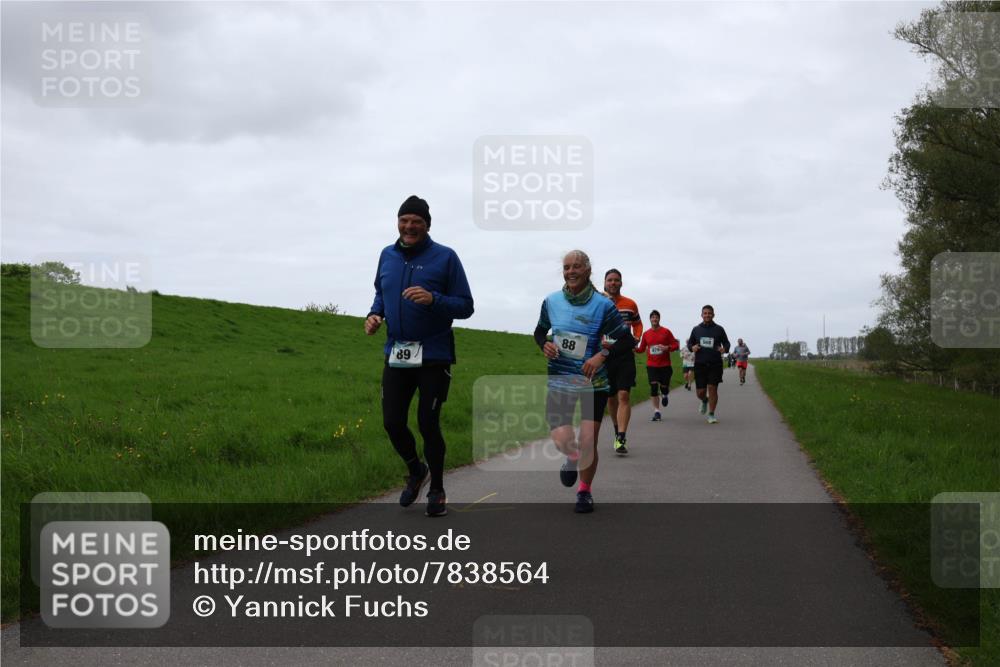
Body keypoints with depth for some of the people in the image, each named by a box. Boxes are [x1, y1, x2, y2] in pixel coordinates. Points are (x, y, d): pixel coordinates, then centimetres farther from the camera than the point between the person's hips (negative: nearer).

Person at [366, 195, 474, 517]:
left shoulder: (445, 257, -7)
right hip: (396, 354, 4)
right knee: (392, 423, 4)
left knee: (428, 424, 0)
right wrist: (374, 314, 1)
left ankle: (437, 491, 21)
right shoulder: (387, 255, 7)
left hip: (434, 356, -4)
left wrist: (433, 299, -24)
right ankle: (416, 470, 34)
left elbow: (465, 306, -7)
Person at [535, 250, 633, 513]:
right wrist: (544, 345, -4)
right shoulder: (551, 301, 1)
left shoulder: (603, 305, -9)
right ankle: (572, 457, 28)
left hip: (593, 381, -2)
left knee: (588, 442, -3)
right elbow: (540, 331, 19)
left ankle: (585, 491, 23)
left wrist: (602, 355, -20)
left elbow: (627, 341, -4)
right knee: (562, 439, -12)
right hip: (559, 380, 2)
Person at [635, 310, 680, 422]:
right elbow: (642, 348, 10)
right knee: (653, 386, -10)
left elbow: (676, 344, 1)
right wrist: (634, 348, -10)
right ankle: (656, 411, -3)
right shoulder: (646, 334, 6)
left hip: (665, 365, -1)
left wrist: (667, 348, -18)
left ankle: (664, 395, 42)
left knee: (664, 387, 2)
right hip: (651, 365, 1)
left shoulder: (666, 331, 0)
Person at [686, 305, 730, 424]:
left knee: (713, 388, -9)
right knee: (700, 392, 1)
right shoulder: (696, 329, 9)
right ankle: (704, 401, 38)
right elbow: (689, 343, 17)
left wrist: (724, 349, -13)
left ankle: (711, 415, 1)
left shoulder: (719, 329, 4)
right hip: (700, 364, 2)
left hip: (715, 364, -2)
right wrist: (692, 347, -7)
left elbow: (726, 343, 10)